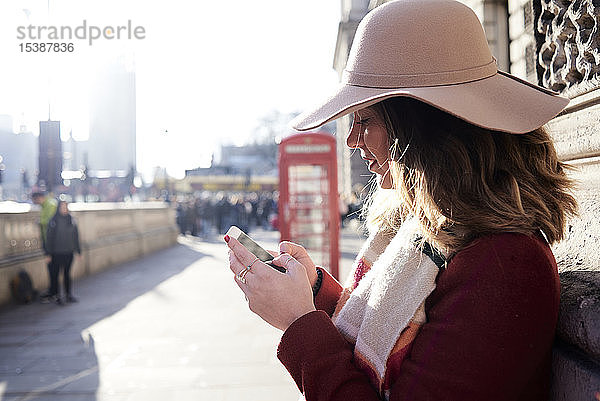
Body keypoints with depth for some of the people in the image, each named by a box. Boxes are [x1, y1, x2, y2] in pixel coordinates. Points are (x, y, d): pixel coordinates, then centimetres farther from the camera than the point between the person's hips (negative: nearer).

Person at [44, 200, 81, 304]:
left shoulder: (71, 220, 4)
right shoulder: (54, 221, -8)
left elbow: (76, 236, 10)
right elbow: (49, 238, -6)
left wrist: (78, 250, 11)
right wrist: (48, 254, -8)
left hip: (69, 253, 4)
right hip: (56, 253, -3)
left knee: (67, 274, 11)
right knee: (55, 274, 4)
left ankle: (68, 295, 19)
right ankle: (55, 294, 16)